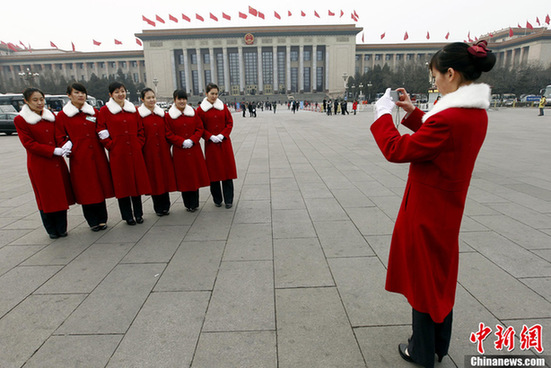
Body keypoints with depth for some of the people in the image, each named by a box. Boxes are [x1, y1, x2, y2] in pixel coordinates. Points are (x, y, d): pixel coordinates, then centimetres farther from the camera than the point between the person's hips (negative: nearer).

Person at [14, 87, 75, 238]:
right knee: (46, 198, 5)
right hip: (39, 165, -4)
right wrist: (54, 151, -18)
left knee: (61, 195, 7)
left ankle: (62, 228, 19)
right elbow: (28, 144, -9)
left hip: (57, 162, 4)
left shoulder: (52, 116, 10)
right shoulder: (20, 120, -4)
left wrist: (65, 144, -8)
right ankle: (52, 230, 19)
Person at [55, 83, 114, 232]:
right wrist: (67, 146, -11)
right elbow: (60, 137, 6)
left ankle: (102, 219, 18)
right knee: (85, 189, 3)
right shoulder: (62, 115, 3)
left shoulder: (95, 112, 10)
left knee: (100, 186, 6)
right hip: (79, 158, -2)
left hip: (97, 155, 2)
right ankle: (93, 221, 15)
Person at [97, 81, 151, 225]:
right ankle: (128, 216, 15)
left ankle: (138, 213, 20)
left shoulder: (133, 109, 11)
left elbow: (140, 129, 13)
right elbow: (101, 131, 0)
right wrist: (111, 146, -8)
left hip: (135, 152, 3)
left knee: (137, 181, 7)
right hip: (117, 154, -3)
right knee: (122, 184, 3)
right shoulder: (104, 110, 1)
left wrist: (139, 144, 2)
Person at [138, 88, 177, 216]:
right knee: (153, 179, 4)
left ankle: (165, 206, 20)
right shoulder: (138, 113, -3)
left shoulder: (162, 113, 11)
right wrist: (140, 149, -11)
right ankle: (158, 208, 17)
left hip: (163, 150, 4)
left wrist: (168, 146, 6)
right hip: (149, 152, -4)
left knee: (165, 176, 7)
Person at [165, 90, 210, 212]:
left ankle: (194, 204, 18)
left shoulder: (193, 113, 7)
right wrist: (182, 142, -15)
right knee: (183, 177, 3)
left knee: (195, 175, 5)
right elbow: (169, 134, -3)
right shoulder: (169, 116, 0)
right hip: (179, 151, -2)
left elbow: (200, 128, 5)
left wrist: (192, 140, -11)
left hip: (194, 149, 2)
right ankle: (188, 204, 17)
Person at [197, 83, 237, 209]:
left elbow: (230, 122, 6)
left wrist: (222, 134, -8)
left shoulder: (223, 106, 6)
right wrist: (210, 136, -12)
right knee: (213, 171, 4)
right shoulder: (201, 109, 0)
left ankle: (228, 199, 10)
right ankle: (217, 199, 18)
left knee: (227, 169, 1)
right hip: (210, 144, -1)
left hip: (224, 143, 2)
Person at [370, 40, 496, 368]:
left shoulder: (450, 117, -27)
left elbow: (396, 150, -22)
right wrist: (412, 113, 11)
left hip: (426, 210, -9)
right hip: (447, 208, 9)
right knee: (440, 276, 22)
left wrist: (384, 115, -9)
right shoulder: (477, 113, 4)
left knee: (423, 277, 9)